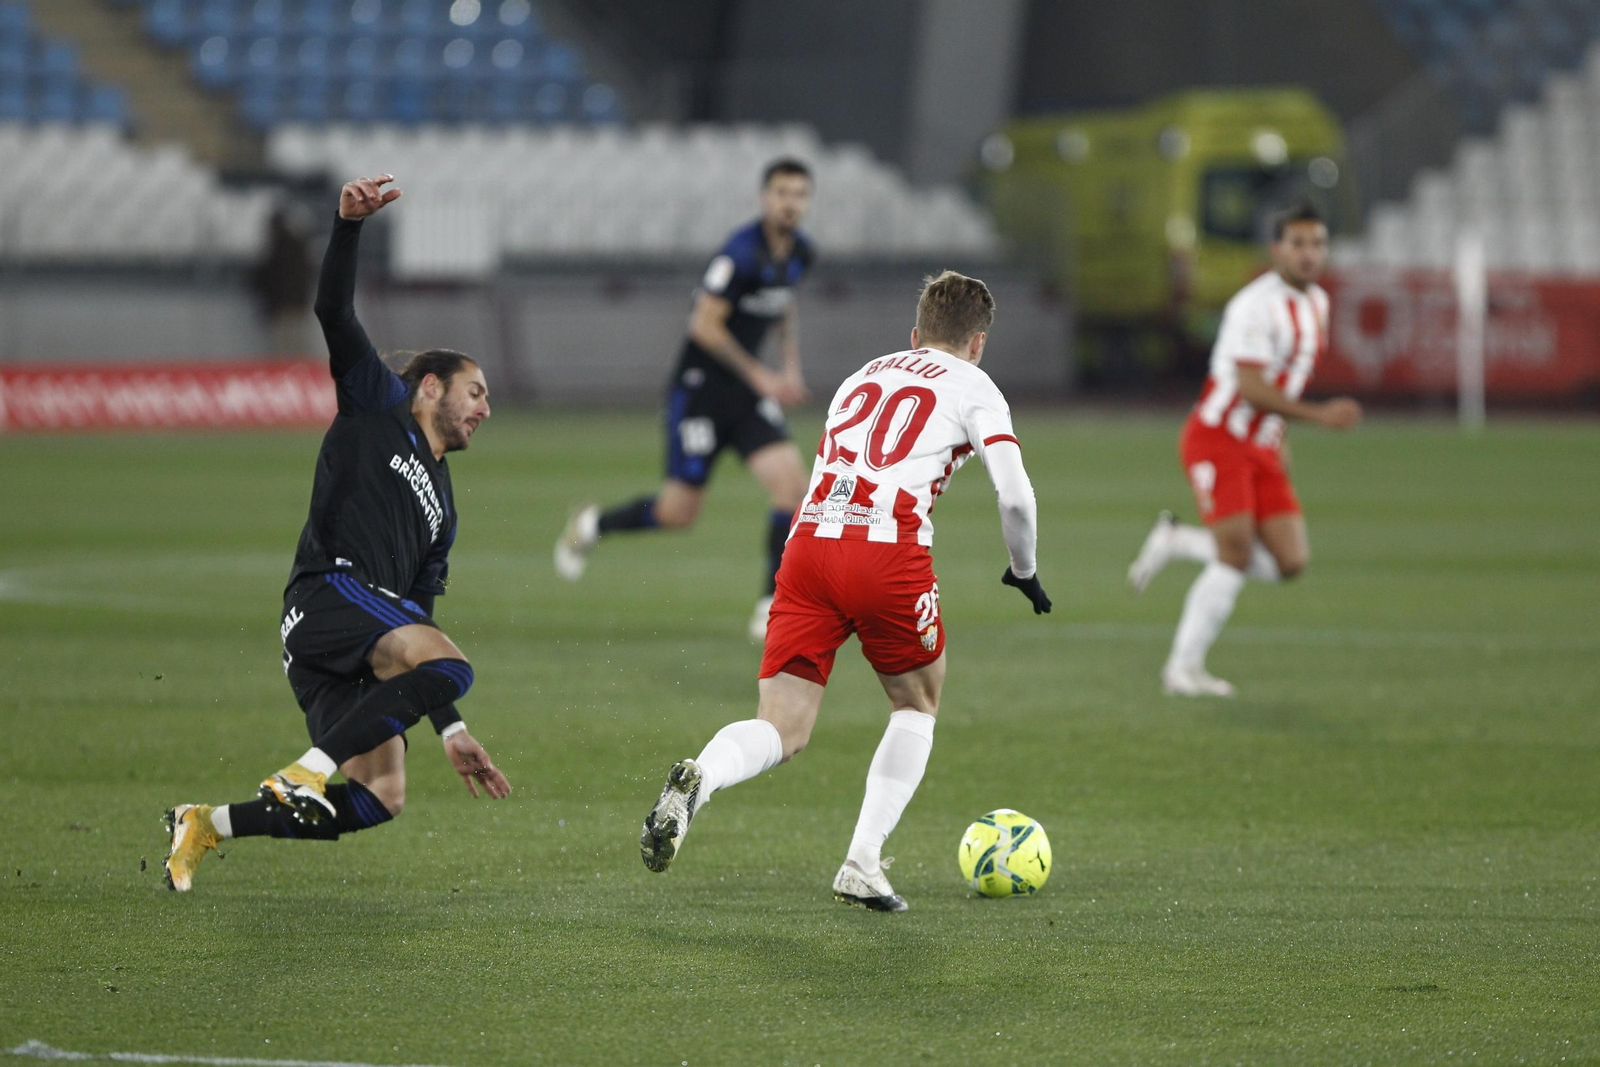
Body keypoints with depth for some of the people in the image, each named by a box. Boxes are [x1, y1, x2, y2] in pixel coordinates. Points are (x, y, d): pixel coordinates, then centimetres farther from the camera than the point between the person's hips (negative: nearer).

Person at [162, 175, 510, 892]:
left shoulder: (441, 507, 34)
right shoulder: (379, 409, 17)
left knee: (380, 797, -6)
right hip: (329, 592, -8)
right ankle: (305, 773, -30)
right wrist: (348, 224, -12)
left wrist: (450, 730, 24)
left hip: (358, 655, 8)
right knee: (450, 664, -30)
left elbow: (418, 617, 31)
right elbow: (334, 311, 4)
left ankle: (207, 826, 4)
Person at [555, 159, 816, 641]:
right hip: (701, 386, -7)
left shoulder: (799, 253, 4)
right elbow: (705, 325, -20)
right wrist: (759, 376, -16)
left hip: (748, 391, 7)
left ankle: (773, 607, -5)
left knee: (791, 482, -13)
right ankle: (592, 525, 28)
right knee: (678, 513, -2)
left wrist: (791, 368, 13)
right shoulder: (742, 253, -21)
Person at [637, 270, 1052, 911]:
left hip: (809, 541, 4)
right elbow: (1014, 495, 1)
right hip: (889, 551, -3)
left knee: (782, 731, 3)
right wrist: (1024, 572, 17)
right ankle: (862, 867, 10)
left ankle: (698, 781, -30)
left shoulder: (862, 377, 29)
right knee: (917, 706, 21)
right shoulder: (973, 388, 14)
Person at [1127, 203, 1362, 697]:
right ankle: (1183, 668, -3)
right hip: (1218, 439, -8)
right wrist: (1319, 414, -28)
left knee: (1290, 562, -3)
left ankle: (1177, 542, 16)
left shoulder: (1315, 302, 10)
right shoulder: (1257, 305, -18)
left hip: (1261, 447, 8)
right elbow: (1251, 388, -24)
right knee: (1237, 555, -15)